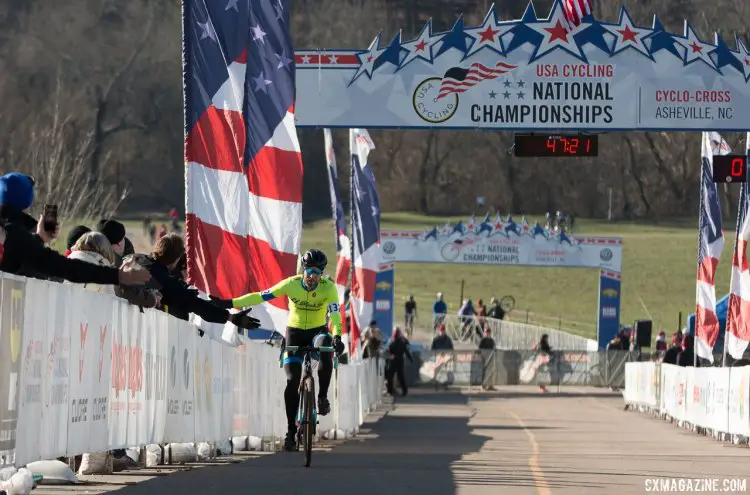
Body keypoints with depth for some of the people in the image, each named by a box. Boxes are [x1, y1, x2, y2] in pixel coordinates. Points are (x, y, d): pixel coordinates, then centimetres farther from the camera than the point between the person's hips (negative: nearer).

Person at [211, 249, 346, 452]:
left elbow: (334, 313, -29)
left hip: (317, 330, -1)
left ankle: (322, 397, -24)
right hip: (294, 331, 1)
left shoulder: (328, 287, -19)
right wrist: (229, 303, -24)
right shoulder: (291, 284, -18)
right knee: (292, 381, -9)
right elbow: (260, 296, -18)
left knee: (325, 346, -37)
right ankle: (291, 431, 1)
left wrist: (337, 336, -48)